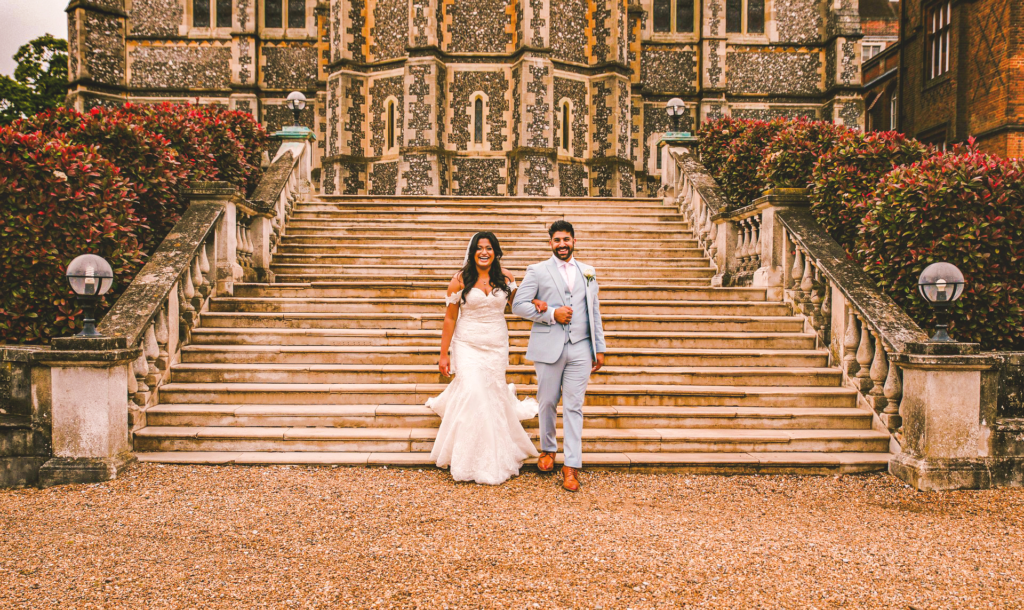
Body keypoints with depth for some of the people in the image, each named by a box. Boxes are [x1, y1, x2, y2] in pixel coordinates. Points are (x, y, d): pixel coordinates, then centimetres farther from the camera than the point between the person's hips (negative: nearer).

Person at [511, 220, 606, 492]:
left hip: (580, 349, 2)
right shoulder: (537, 271, 5)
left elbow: (594, 312, 16)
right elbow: (518, 305, -2)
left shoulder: (588, 272, 15)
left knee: (574, 407, 0)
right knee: (547, 402, 9)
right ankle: (548, 449, 32)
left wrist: (599, 348, 11)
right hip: (549, 348, -1)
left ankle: (571, 466, 4)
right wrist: (551, 314, -12)